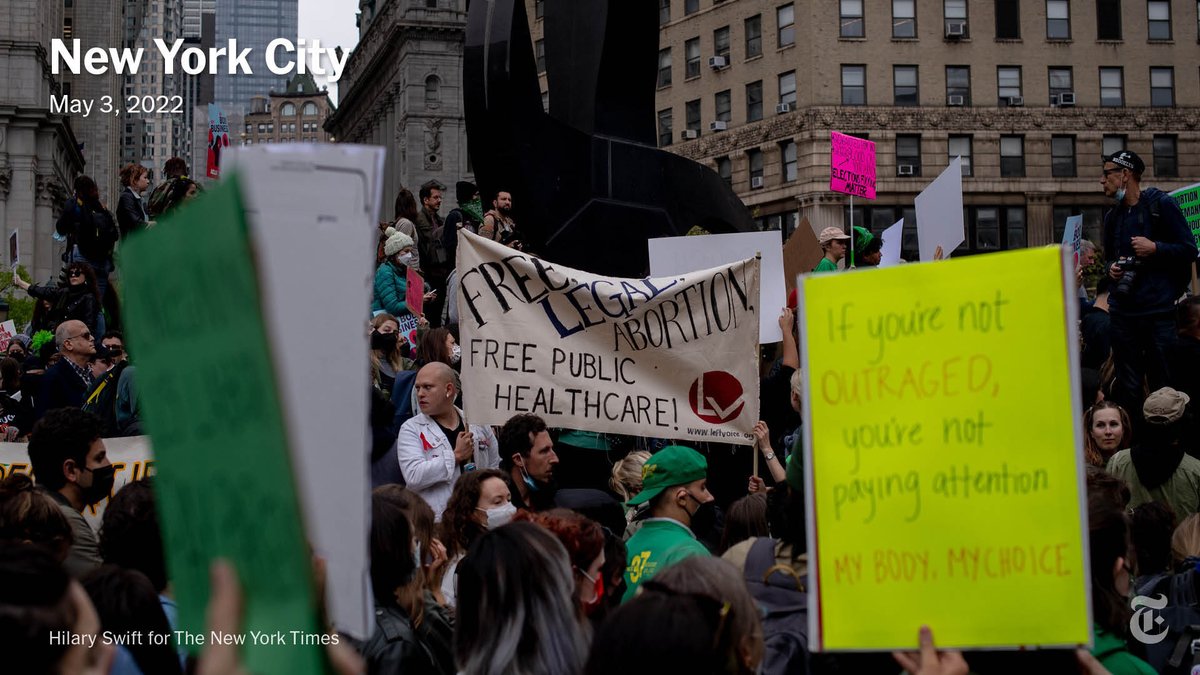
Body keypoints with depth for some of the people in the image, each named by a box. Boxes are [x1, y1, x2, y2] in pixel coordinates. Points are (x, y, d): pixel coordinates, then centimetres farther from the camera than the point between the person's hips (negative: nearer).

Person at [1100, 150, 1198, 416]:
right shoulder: (1112, 216, 15)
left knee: (1164, 384, -1)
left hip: (1159, 311, -5)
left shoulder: (1161, 205, -2)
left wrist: (1155, 248, -15)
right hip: (1123, 311, 5)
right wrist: (1111, 268, 7)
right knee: (1127, 387, 8)